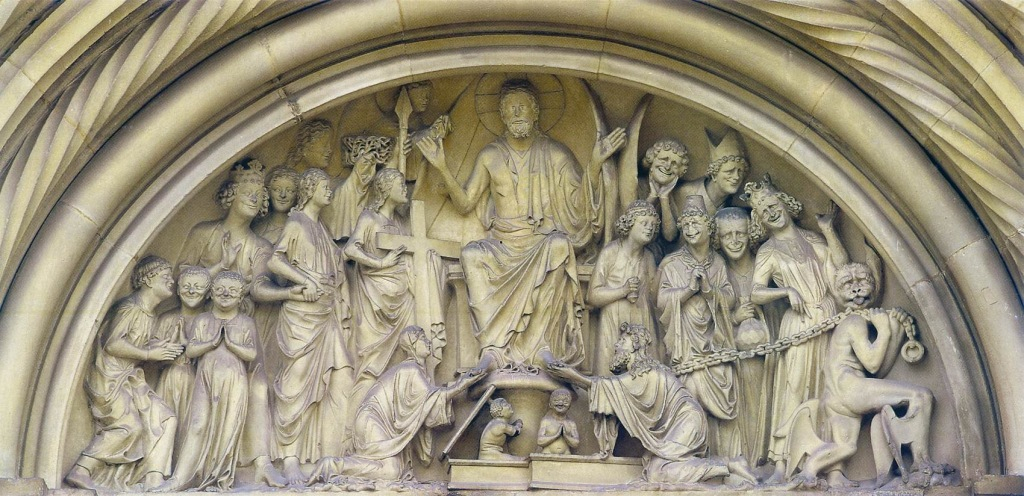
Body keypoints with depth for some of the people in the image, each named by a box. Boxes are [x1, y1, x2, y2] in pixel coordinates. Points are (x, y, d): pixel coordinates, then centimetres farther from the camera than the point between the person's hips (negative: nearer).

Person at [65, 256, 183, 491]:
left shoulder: (151, 313, 16)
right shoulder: (131, 306, -13)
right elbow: (113, 344, -22)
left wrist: (160, 348, -2)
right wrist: (149, 353, -15)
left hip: (131, 380, 10)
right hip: (109, 379, -9)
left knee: (165, 419, -2)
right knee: (129, 426, -22)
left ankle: (153, 481, -9)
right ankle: (81, 471, -17)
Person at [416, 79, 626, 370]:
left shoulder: (556, 155, 7)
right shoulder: (490, 156, 11)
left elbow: (580, 203, 0)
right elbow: (465, 204, 9)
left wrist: (595, 163, -13)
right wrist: (442, 168, -2)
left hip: (543, 240, -1)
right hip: (501, 245, 1)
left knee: (559, 245, -37)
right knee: (471, 255, -32)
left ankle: (544, 344, -33)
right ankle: (494, 348, -34)